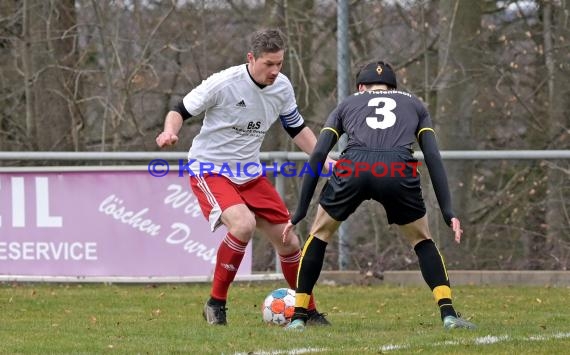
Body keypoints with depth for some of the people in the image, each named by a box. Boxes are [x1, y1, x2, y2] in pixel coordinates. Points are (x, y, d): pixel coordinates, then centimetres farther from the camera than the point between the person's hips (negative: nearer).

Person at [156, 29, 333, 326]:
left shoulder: (282, 87, -3)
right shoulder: (224, 83, -21)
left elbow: (297, 129, 13)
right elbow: (180, 111, -12)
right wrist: (170, 132, -34)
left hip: (249, 173, 6)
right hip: (209, 169, -6)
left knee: (288, 242, 4)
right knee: (244, 224, -32)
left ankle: (308, 311, 24)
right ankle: (216, 304, -17)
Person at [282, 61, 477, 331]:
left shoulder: (347, 105, 33)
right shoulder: (414, 105, 34)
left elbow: (317, 155, 22)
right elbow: (433, 157, 20)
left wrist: (300, 212, 24)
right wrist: (447, 212, 16)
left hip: (353, 167, 0)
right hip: (398, 170, 0)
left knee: (319, 234, 25)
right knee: (422, 241, 23)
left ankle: (298, 317, 22)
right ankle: (448, 314, 6)